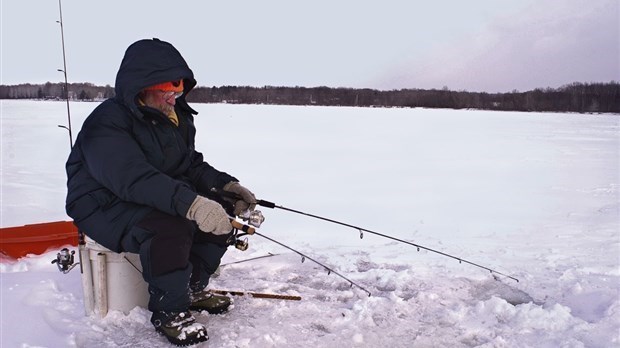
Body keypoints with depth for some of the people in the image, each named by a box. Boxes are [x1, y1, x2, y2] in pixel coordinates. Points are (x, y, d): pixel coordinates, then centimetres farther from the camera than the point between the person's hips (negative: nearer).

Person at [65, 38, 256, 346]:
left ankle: (193, 287, 8)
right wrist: (190, 203, -51)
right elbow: (133, 179, -38)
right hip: (104, 207, -9)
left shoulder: (177, 118, 5)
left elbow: (191, 165, 12)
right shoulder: (107, 123, -23)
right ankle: (170, 312, -17)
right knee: (170, 226, -36)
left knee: (223, 210, -4)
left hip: (160, 201, 9)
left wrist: (225, 185, -8)